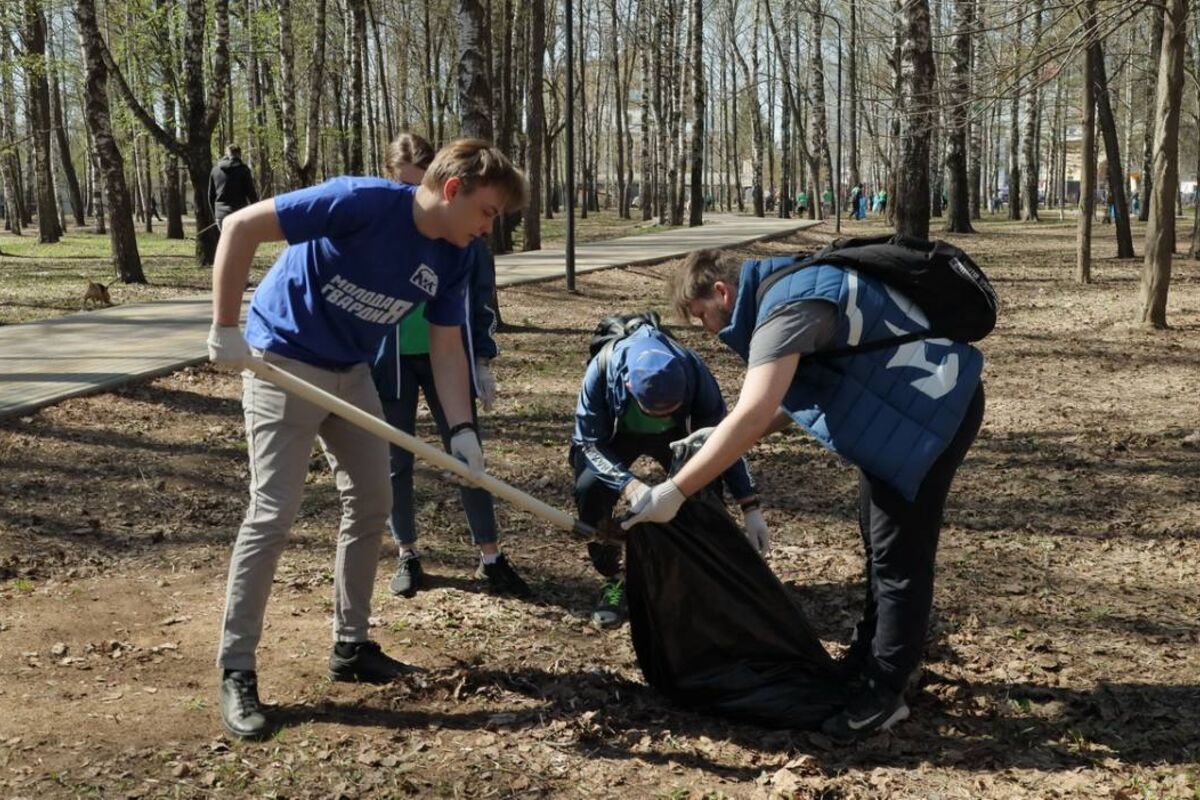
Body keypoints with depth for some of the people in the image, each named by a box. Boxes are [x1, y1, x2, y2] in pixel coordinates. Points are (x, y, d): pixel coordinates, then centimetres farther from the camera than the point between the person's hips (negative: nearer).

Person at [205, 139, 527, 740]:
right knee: (273, 513, -9)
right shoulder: (363, 202, -27)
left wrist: (461, 430, -13)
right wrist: (225, 330, -25)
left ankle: (350, 646, 23)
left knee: (371, 503, 9)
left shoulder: (452, 258, -5)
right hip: (283, 362, -8)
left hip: (350, 373, 8)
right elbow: (241, 226, -26)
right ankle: (235, 670, 2)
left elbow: (446, 349, 0)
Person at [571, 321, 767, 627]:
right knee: (590, 487, -27)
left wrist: (751, 507, -29)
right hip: (614, 434, -1)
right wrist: (630, 485, -49)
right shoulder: (603, 370, -40)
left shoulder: (693, 371, -36)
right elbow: (589, 443, -32)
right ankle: (613, 578, -5)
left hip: (675, 434, 1)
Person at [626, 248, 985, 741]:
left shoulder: (786, 306, -24)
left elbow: (751, 416, -34)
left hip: (935, 405, -11)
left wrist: (675, 491, -32)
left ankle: (883, 694, 2)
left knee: (899, 555, -6)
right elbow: (790, 400, 13)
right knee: (880, 542, 19)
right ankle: (867, 658, 33)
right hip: (906, 406, 11)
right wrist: (721, 443, 4)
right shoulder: (788, 290, 8)